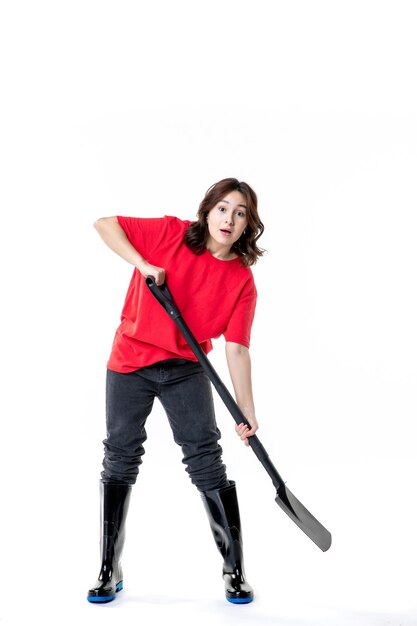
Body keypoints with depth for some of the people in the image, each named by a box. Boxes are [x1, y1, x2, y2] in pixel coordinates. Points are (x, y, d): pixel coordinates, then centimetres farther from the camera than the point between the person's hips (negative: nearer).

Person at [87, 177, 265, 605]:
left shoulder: (242, 282, -7)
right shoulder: (170, 234, -8)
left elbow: (236, 349, -9)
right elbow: (105, 224, -6)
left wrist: (247, 413, -15)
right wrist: (143, 264, -18)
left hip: (185, 369, 0)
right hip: (130, 363, 0)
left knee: (206, 458, -7)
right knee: (120, 458, 3)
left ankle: (234, 569, 8)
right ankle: (109, 570, 19)